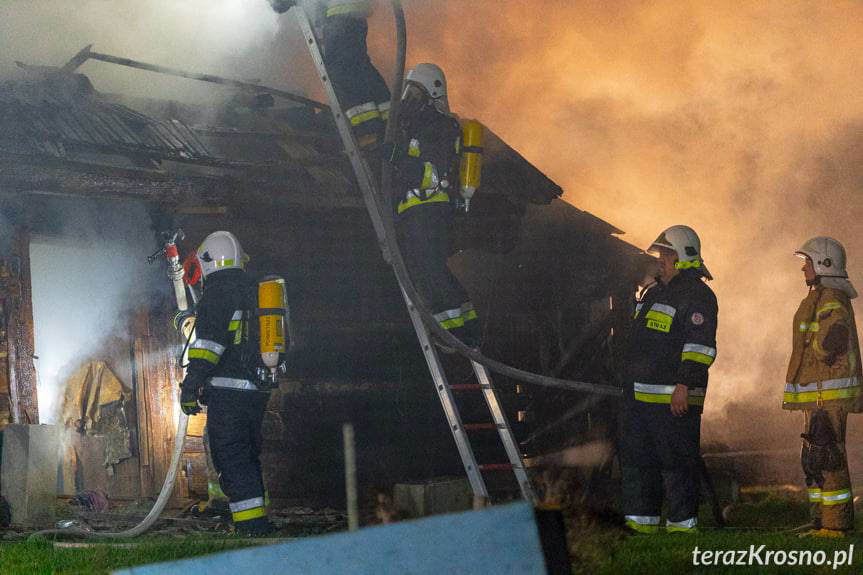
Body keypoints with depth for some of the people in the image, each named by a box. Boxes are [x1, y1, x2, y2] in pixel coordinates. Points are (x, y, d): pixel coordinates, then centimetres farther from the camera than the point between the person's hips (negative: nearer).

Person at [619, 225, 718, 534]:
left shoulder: (698, 296, -9)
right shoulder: (653, 293, 21)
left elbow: (700, 346, -17)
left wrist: (685, 384, -25)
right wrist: (630, 385, 27)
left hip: (674, 398, -9)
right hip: (638, 395, 9)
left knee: (676, 462, -5)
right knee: (635, 459, 11)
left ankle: (683, 523, 2)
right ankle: (641, 521, 17)